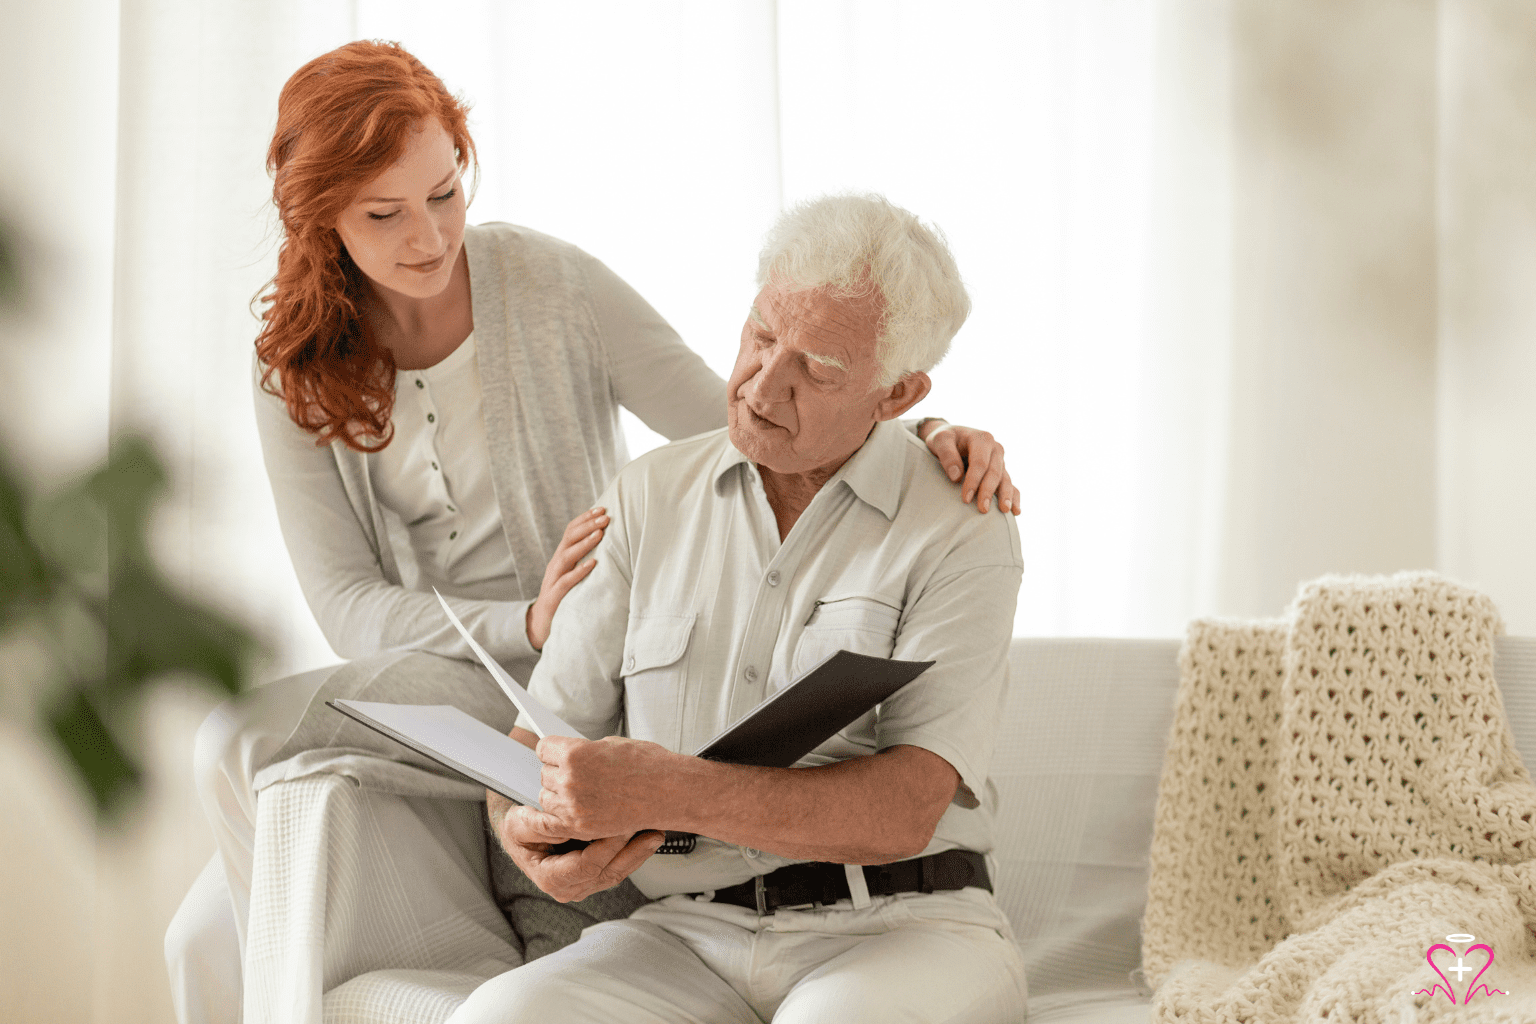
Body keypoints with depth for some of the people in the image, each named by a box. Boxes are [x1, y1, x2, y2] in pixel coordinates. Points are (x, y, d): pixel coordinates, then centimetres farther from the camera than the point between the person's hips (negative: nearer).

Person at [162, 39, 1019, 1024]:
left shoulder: (553, 285, -8)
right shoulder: (297, 368, 1)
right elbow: (348, 606, -5)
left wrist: (921, 435, -27)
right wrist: (526, 625, -24)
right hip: (414, 680, 4)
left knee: (241, 741, -23)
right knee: (206, 938, -9)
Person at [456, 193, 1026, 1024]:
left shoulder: (962, 534, -2)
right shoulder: (646, 500, 11)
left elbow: (904, 810, -14)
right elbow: (542, 737, 11)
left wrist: (669, 793, -26)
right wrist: (526, 832, -14)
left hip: (896, 924, -3)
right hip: (688, 931, 3)